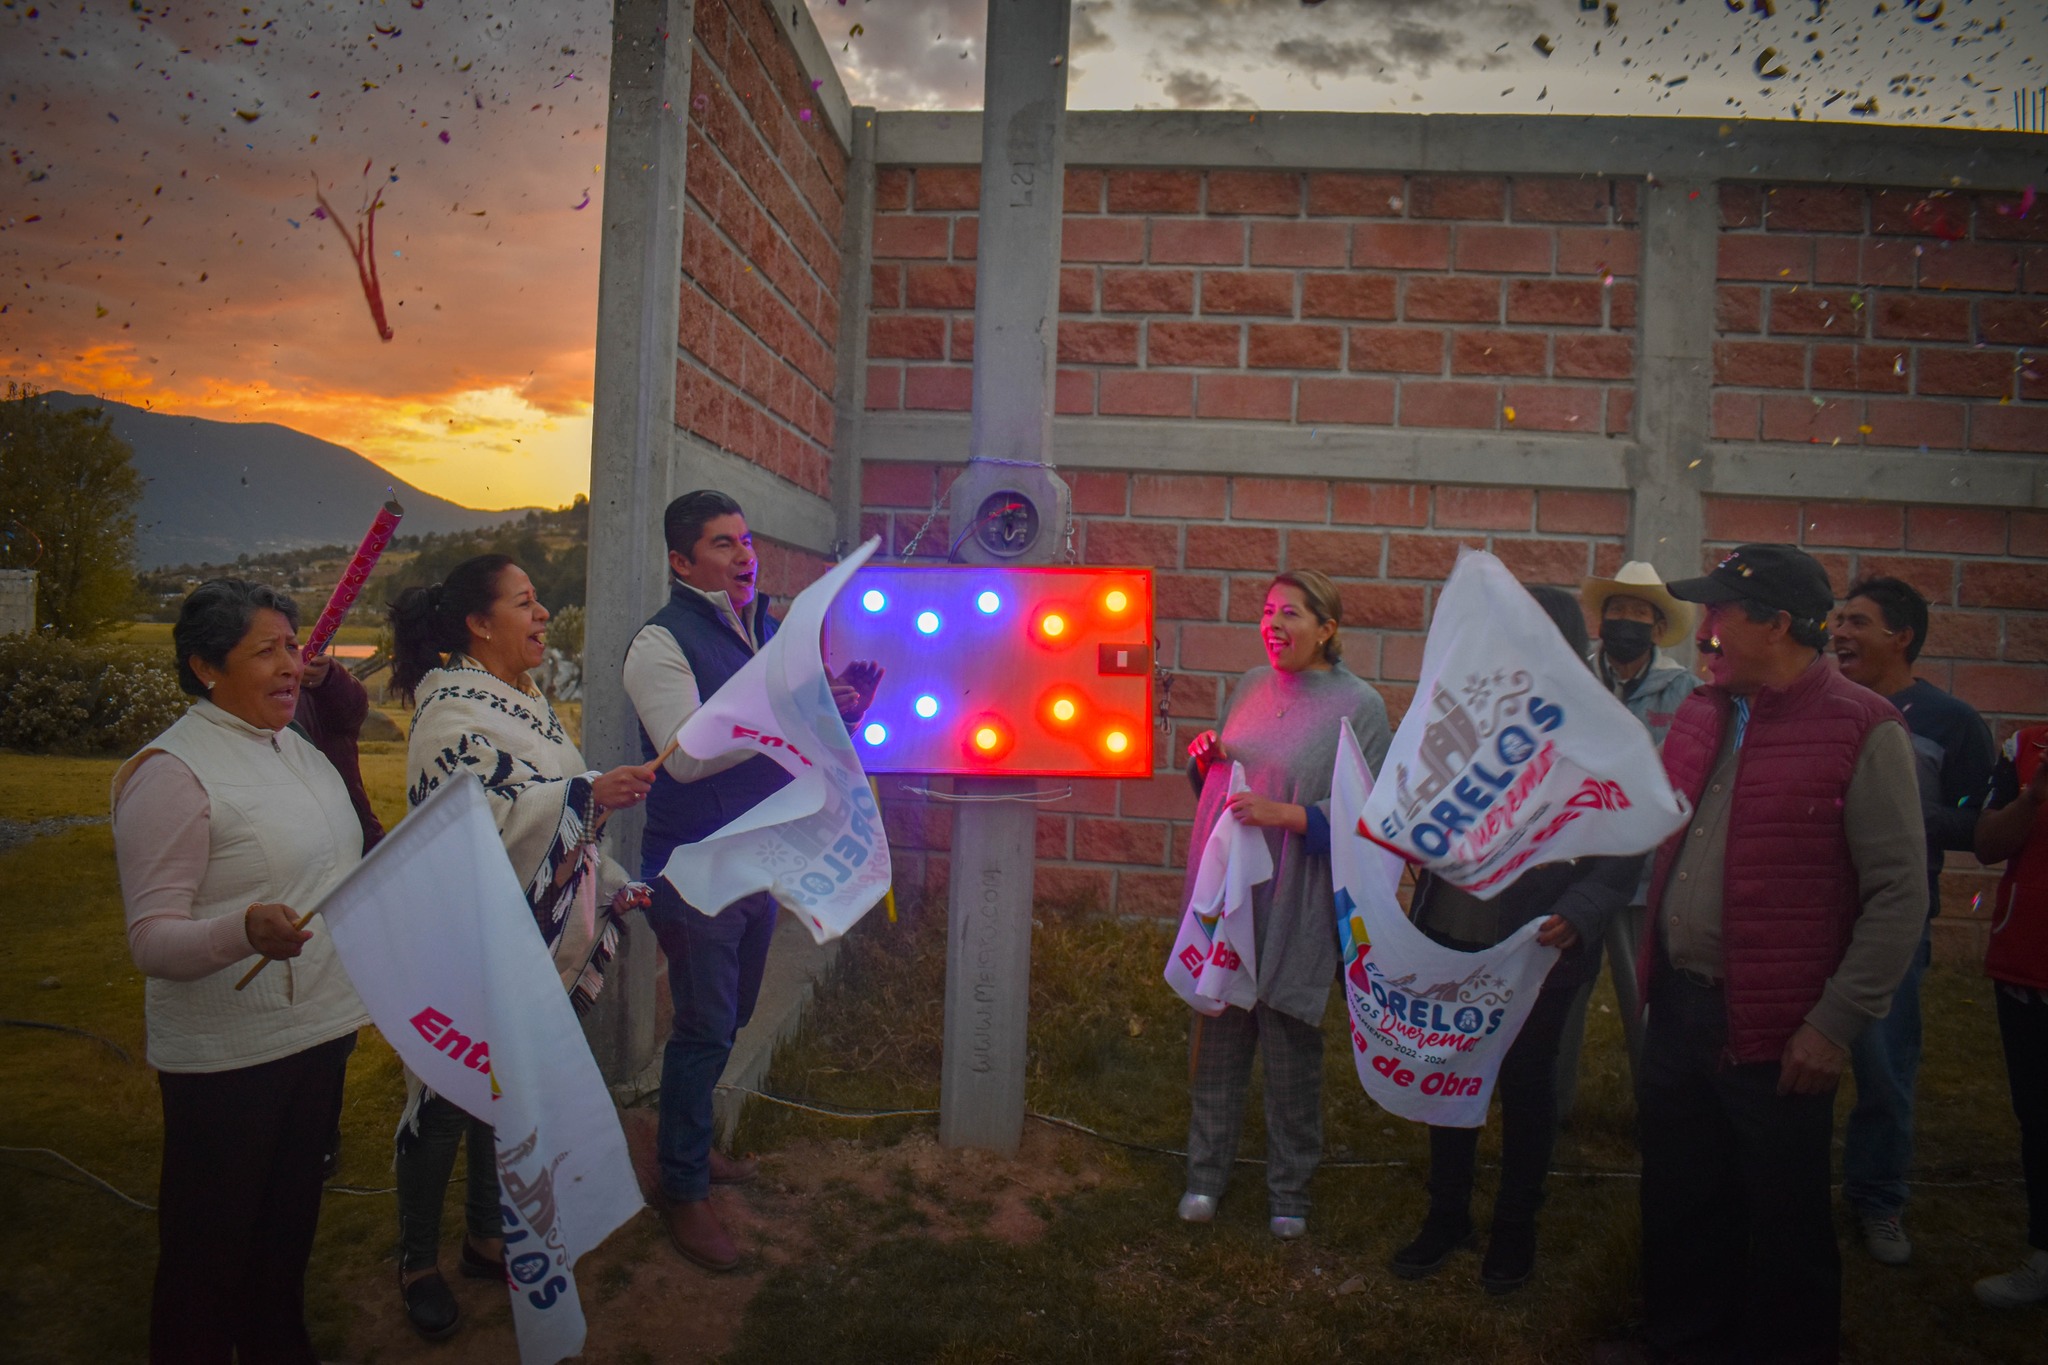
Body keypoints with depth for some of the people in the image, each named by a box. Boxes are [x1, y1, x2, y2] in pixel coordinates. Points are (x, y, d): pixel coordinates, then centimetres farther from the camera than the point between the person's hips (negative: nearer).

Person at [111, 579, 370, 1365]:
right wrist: (245, 933, -38)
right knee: (211, 1248, 8)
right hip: (228, 1056, -8)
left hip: (317, 1032, 8)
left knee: (290, 1219, 23)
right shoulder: (171, 771, -17)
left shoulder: (296, 750, 9)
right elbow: (150, 939, -21)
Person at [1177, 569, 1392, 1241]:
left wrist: (1287, 815, -22)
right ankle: (1207, 1170, 29)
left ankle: (1290, 1187, 26)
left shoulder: (1359, 706, -7)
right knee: (1217, 1034, 11)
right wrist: (1205, 758, -2)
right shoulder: (1250, 686, 9)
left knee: (1290, 1047, 6)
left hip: (1295, 905, -4)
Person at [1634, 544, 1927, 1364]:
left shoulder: (1862, 729, -13)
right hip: (1677, 1009, 6)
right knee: (1678, 1203, 20)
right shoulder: (1700, 714, 7)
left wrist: (1837, 1023, -16)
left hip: (1777, 1032, -6)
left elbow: (1900, 891, -14)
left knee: (1783, 1221, 11)